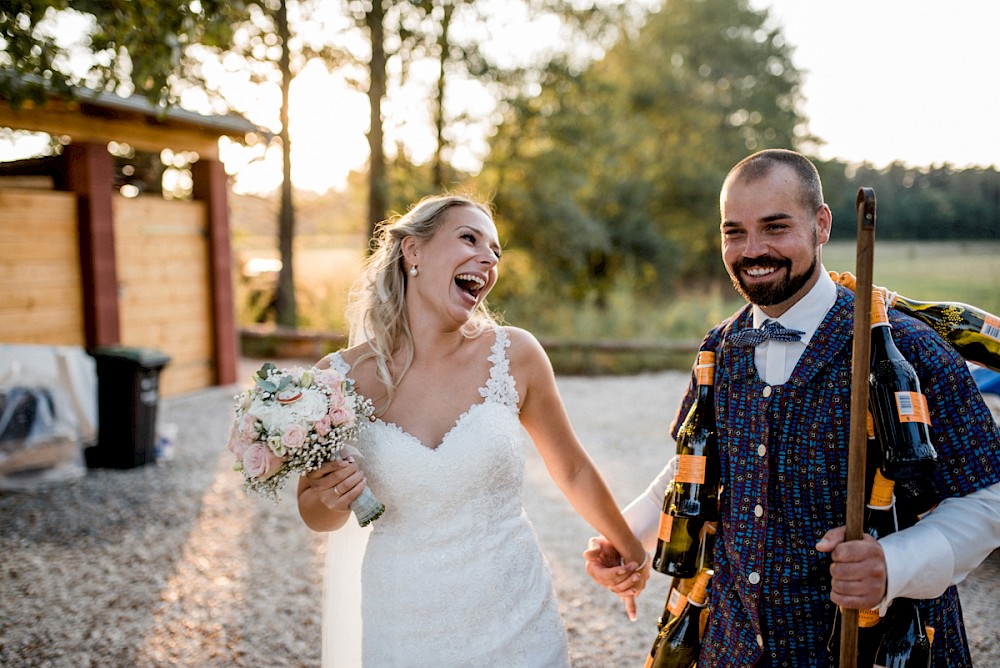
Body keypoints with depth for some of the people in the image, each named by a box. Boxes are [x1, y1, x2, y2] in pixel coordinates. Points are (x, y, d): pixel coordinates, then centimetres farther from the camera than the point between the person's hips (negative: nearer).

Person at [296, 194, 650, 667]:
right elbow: (316, 514, 3)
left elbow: (572, 471, 5)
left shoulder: (514, 354, -10)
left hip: (517, 626, 1)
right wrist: (332, 500, -20)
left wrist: (630, 551, 18)